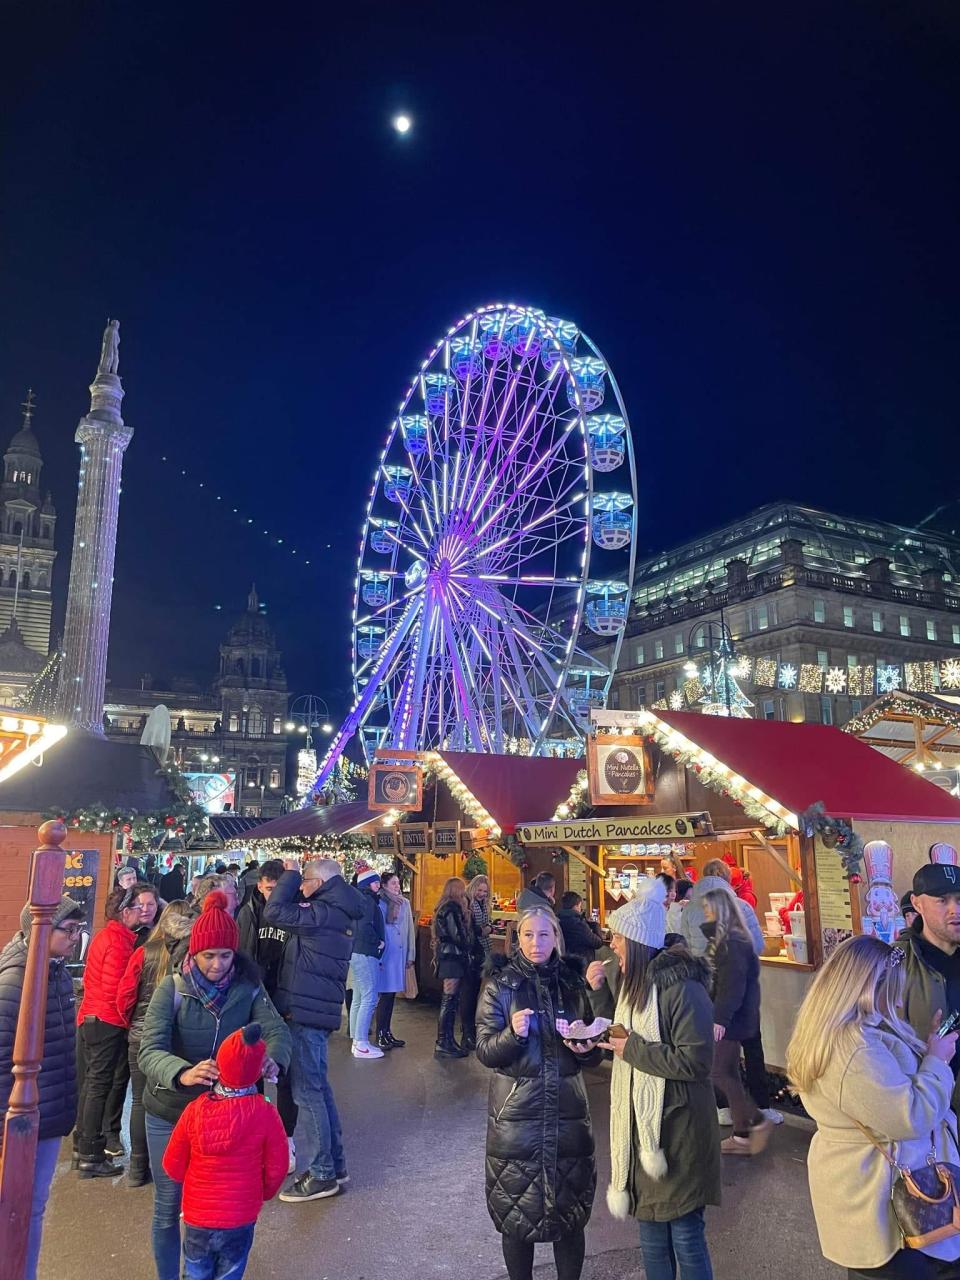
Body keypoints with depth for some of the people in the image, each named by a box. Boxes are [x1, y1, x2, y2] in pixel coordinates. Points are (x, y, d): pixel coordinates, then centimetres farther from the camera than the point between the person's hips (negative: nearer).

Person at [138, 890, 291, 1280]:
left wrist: (273, 1058, -44)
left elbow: (276, 1028, -20)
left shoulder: (247, 988, -11)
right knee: (169, 1205, 14)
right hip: (170, 1112, -2)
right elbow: (149, 1050, -28)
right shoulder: (172, 988, -18)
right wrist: (182, 1074, -49)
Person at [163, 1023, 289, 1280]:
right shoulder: (265, 1114, -22)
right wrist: (262, 1194, 10)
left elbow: (172, 1166, -6)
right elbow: (276, 1169, -10)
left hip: (197, 1217, 1)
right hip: (240, 1219, -1)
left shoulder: (195, 1110, -19)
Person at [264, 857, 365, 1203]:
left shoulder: (323, 913, -20)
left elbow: (274, 912, -24)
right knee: (318, 1085, 18)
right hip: (320, 1009, 10)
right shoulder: (340, 913, 10)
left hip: (305, 1011, -10)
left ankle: (322, 1174, 8)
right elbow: (296, 913, 16)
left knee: (306, 1090, 0)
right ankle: (335, 1164, 27)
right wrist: (293, 876, 5)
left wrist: (291, 873, -12)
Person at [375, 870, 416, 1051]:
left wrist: (410, 955, 11)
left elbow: (410, 930, 12)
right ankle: (380, 1036, 6)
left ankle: (387, 1032, 21)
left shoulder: (404, 903, 9)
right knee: (385, 995, -4)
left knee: (391, 995, 11)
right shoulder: (379, 904, -8)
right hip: (384, 955, -5)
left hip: (399, 955, 5)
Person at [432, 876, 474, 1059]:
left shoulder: (444, 907, 17)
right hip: (453, 957, -10)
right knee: (449, 1000, -7)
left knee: (450, 1001, 11)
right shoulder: (453, 908, -13)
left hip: (447, 956, 10)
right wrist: (469, 951, -2)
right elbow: (457, 935, -16)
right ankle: (442, 1044, -5)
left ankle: (448, 1041, 15)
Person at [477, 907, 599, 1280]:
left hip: (567, 1112, 2)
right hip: (516, 1113, -2)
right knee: (517, 1212, 8)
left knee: (571, 1213, 8)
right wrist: (513, 1033, -26)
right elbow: (484, 1051, -8)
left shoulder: (573, 982, 2)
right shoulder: (500, 985, -5)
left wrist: (586, 1048, -12)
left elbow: (593, 1056, 10)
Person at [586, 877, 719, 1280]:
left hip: (677, 1129, -8)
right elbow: (618, 1035, 15)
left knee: (685, 1235, 6)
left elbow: (695, 1061, -25)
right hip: (639, 1123, 8)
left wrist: (634, 1049, -19)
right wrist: (599, 990, 0)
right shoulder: (630, 980, 5)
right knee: (651, 1236, 19)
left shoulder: (681, 988, -21)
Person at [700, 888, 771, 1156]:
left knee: (718, 1073, -5)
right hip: (725, 1019, 10)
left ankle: (758, 1121, 6)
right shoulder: (722, 939, 12)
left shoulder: (734, 942, -18)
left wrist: (721, 1019, -27)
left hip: (731, 1020, -10)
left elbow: (733, 985, -24)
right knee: (729, 1073, 12)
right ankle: (741, 1136, 18)